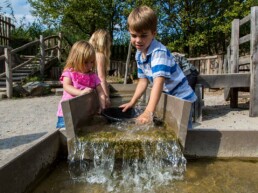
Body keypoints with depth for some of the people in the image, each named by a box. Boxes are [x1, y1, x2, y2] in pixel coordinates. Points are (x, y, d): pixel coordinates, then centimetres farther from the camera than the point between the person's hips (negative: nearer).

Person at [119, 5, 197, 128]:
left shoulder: (159, 52, -27)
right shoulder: (139, 55, -2)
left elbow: (158, 81, -38)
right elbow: (143, 80, 5)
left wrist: (149, 112, -47)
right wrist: (132, 102, 1)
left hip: (181, 99, -7)